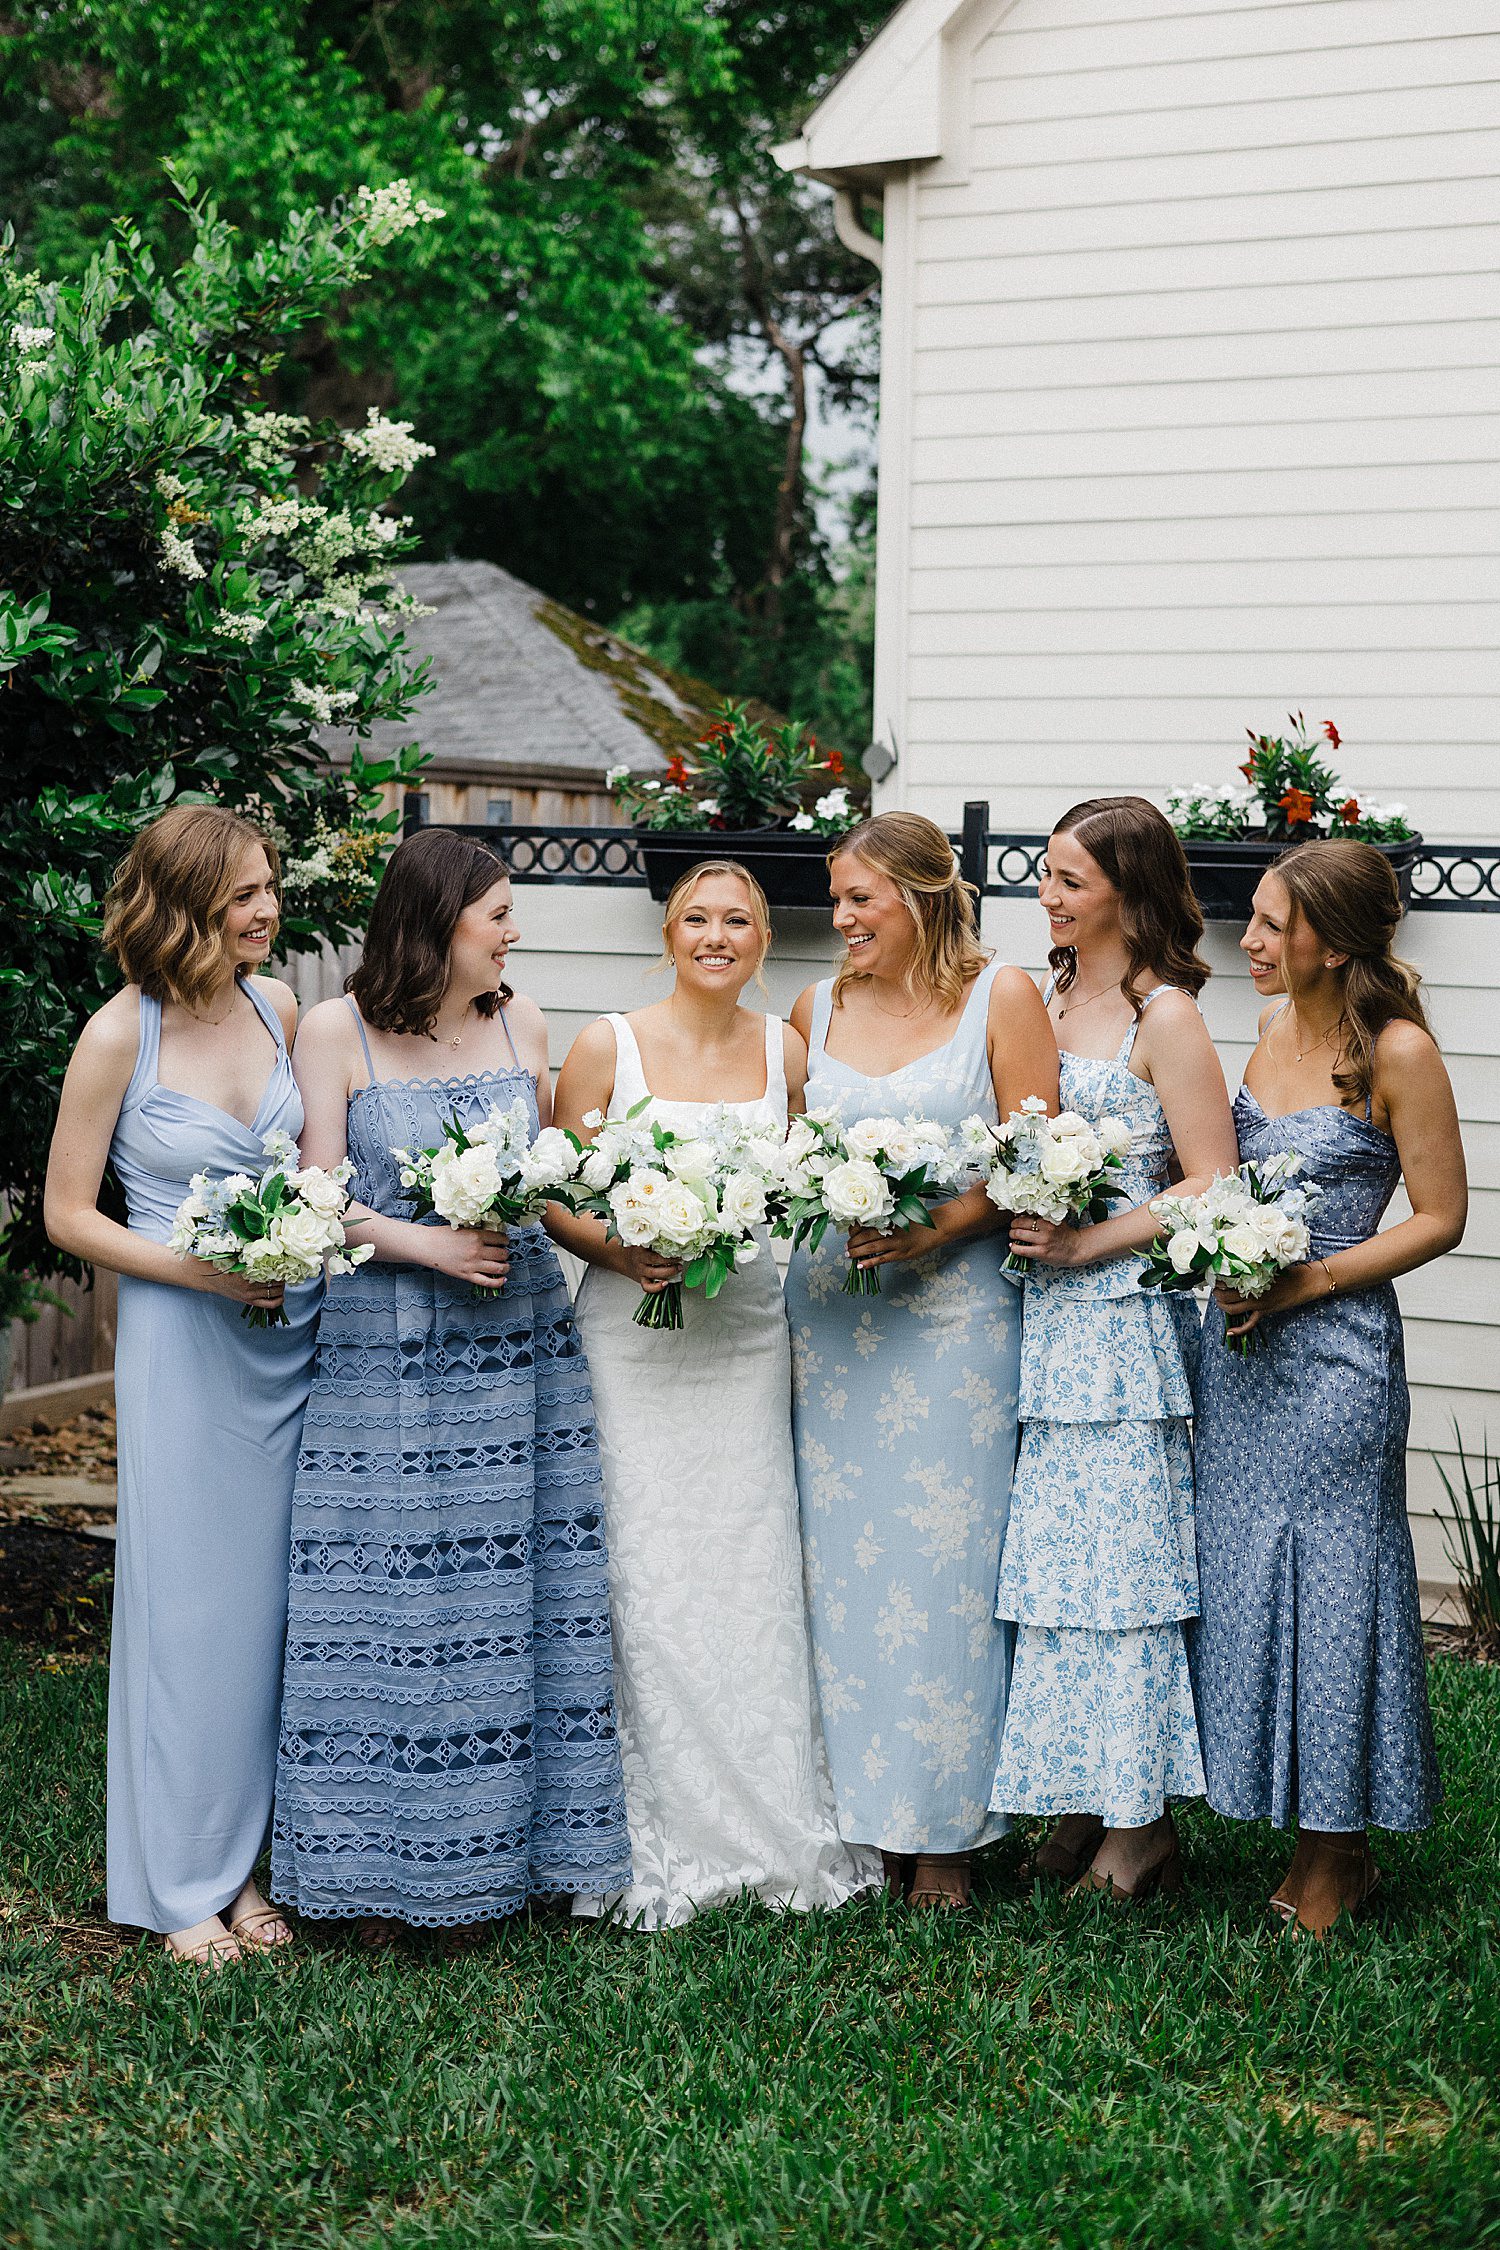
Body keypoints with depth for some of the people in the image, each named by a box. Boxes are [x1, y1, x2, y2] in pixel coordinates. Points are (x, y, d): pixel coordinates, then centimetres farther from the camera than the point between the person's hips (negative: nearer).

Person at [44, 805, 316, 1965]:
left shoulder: (278, 1006, 4)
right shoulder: (121, 1035, -10)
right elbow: (68, 1214, -5)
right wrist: (198, 1268, -16)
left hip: (292, 1334, 5)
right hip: (185, 1341, -4)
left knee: (269, 1596, 9)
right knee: (189, 1599, 2)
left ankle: (244, 1860, 22)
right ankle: (182, 1882, 16)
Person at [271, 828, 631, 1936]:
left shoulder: (521, 1023, 9)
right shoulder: (336, 1030, -2)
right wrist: (420, 1243, -16)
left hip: (520, 1344, 4)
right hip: (385, 1349, -4)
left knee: (508, 1598, 5)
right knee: (391, 1606, -1)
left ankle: (496, 1854, 16)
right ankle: (391, 1867, 11)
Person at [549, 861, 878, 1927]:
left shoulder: (787, 1051, 8)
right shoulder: (608, 1046, -1)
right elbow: (555, 1195, 1)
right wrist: (618, 1251, -16)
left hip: (749, 1332, 3)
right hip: (634, 1331, -2)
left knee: (756, 1571, 2)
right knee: (646, 1574, -4)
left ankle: (770, 1828, 15)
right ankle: (658, 1844, 7)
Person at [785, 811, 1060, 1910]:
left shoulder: (1001, 997, 0)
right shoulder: (819, 1008, 12)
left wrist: (938, 1227, -17)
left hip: (956, 1312, -4)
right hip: (831, 1313, 4)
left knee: (947, 1564, -2)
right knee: (844, 1560, 4)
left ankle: (945, 1830, 9)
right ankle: (859, 1812, 15)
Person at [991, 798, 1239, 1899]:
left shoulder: (1164, 1018, -9)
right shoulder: (1048, 999, 12)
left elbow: (1213, 1189, -12)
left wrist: (1086, 1243, -16)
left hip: (1121, 1321, -7)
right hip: (1040, 1315, 7)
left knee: (1113, 1556, -3)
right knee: (1049, 1554, 9)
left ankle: (1140, 1826, 8)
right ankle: (1077, 1809, 19)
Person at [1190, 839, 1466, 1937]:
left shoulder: (1397, 1052, -13)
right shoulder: (1278, 1025, 8)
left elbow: (1439, 1218, -10)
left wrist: (1303, 1282, -16)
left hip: (1336, 1350, -7)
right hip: (1241, 1341, 7)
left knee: (1330, 1580, 1)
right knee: (1249, 1577, 9)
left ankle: (1340, 1855, 16)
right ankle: (1311, 1835, 22)